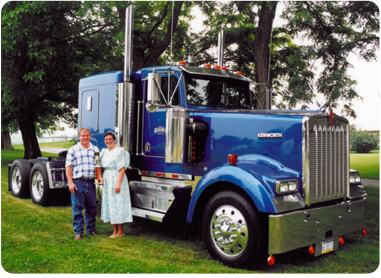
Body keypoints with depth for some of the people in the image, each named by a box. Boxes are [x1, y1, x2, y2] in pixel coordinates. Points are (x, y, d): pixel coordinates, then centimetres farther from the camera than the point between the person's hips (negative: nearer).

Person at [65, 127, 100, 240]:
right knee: (77, 208, -1)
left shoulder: (95, 149, 15)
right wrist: (70, 183, -9)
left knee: (91, 207, 9)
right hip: (78, 182, -3)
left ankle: (91, 229, 22)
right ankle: (78, 232, 7)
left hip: (91, 182, 3)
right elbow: (68, 167, 0)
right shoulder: (73, 150, 5)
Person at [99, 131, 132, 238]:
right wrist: (101, 177, 6)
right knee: (109, 204, 9)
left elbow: (122, 168, -15)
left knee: (117, 204, -5)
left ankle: (120, 231, 5)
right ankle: (115, 231, 18)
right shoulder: (104, 152, 14)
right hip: (107, 181, 8)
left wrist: (118, 183, -22)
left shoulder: (119, 151, -9)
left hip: (116, 179, -8)